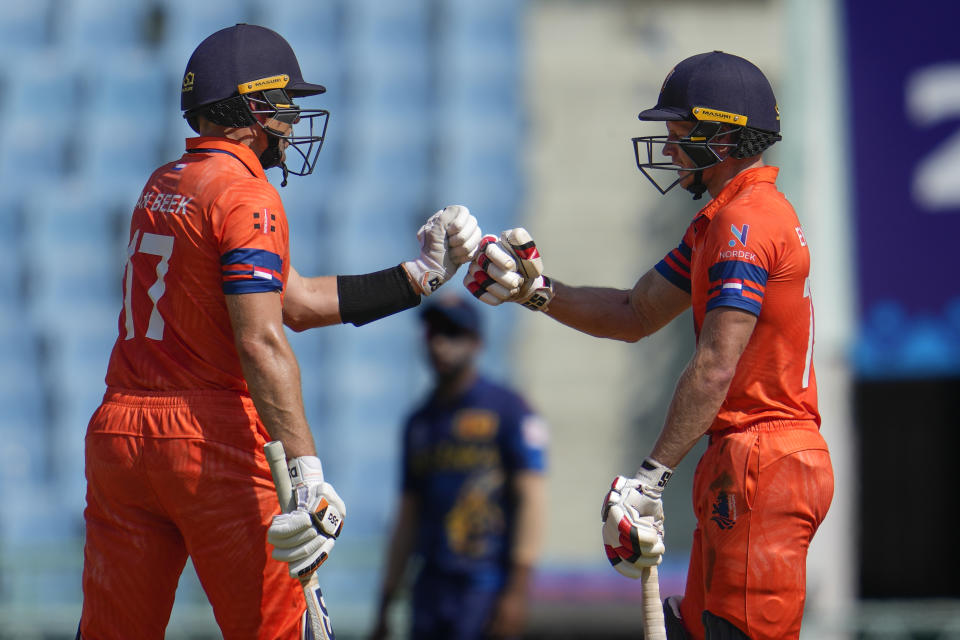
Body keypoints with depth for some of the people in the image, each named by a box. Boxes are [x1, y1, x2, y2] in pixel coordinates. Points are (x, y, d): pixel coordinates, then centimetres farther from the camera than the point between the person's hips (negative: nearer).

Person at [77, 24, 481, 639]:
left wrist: (418, 275, 20)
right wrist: (306, 470, -25)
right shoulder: (246, 196, -7)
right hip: (214, 442, -8)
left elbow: (295, 300, 19)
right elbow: (261, 342, -19)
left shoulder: (162, 187, 18)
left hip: (119, 431, 8)